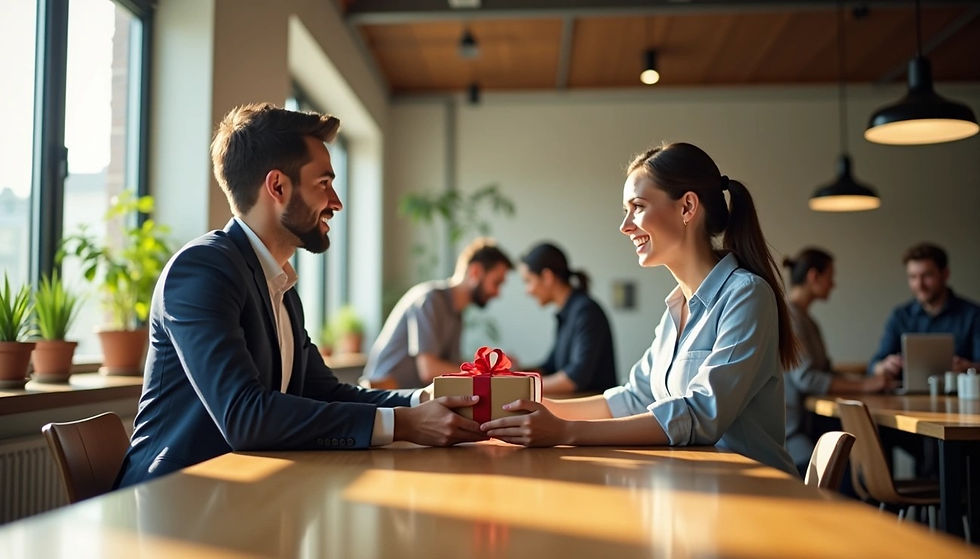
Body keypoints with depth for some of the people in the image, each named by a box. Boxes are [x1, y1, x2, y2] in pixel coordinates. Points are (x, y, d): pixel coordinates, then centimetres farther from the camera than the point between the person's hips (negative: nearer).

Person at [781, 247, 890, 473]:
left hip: (805, 419, 9)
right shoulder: (788, 316, -12)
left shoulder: (805, 318, 19)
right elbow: (805, 378, -20)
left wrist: (867, 380, 3)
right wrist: (862, 385, -17)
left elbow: (824, 371, 18)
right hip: (786, 427, -9)